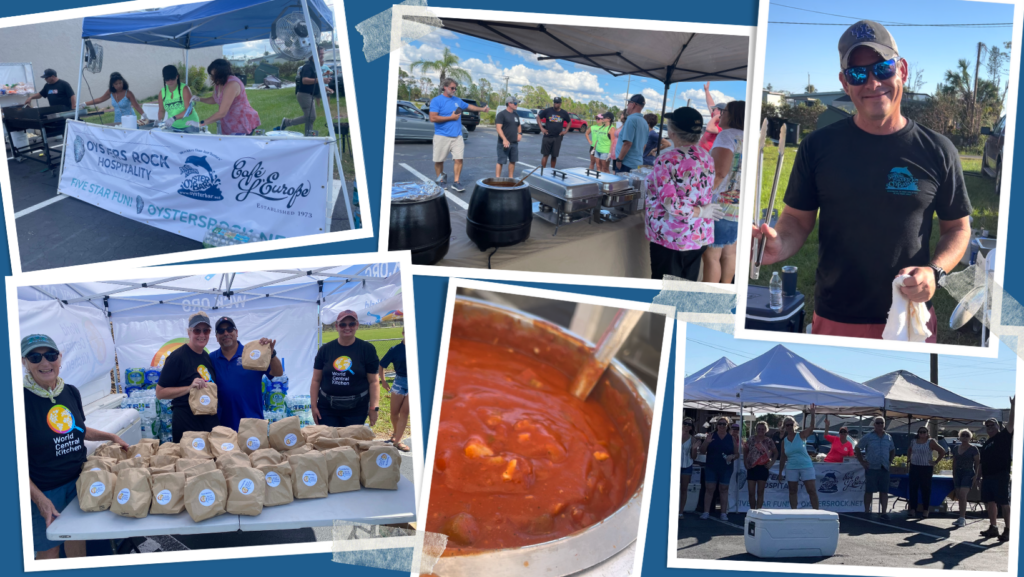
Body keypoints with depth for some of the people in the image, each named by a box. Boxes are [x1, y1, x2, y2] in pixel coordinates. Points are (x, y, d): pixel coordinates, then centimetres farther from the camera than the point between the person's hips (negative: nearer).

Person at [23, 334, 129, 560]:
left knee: (77, 540, 18)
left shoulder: (71, 392, 0)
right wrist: (39, 498, -25)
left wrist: (111, 437, 11)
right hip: (43, 490, -6)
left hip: (77, 481, 6)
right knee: (48, 549, 7)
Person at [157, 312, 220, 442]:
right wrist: (189, 388, -23)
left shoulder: (207, 357, 12)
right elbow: (160, 392, -14)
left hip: (211, 420, 7)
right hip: (187, 423, -7)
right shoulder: (177, 357, -11)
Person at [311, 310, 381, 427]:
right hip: (327, 408, 2)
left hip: (356, 409, -2)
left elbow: (373, 382, -1)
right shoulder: (325, 349, 5)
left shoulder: (367, 349, 0)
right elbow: (316, 381, 7)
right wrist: (314, 406, 2)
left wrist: (374, 408, -7)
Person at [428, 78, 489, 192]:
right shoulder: (436, 100, -6)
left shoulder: (457, 100, 14)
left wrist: (482, 109, 33)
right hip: (442, 136, -4)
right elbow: (433, 118, -16)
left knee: (458, 159, -5)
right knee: (439, 160, 2)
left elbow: (469, 106, 34)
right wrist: (451, 117, -12)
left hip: (457, 136, 4)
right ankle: (440, 180, 20)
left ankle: (456, 182, 0)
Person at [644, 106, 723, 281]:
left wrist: (701, 212, -12)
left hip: (670, 238, -7)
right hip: (700, 236, 7)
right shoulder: (707, 158, 4)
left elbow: (671, 204, -22)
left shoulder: (666, 162, -16)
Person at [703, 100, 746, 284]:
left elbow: (719, 172, -21)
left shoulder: (728, 135, -12)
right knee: (729, 253, 15)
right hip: (738, 206, 9)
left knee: (712, 255, -4)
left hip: (721, 205, -9)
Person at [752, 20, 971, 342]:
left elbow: (957, 227, 6)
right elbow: (798, 219, 4)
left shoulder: (937, 151, -2)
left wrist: (934, 272, -13)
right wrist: (780, 247, -19)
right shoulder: (818, 147, -2)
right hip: (834, 321, 0)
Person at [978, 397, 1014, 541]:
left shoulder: (1004, 436, 3)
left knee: (1004, 503, -8)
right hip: (987, 476, 8)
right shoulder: (986, 443, 21)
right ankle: (993, 528, 20)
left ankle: (1007, 531, -7)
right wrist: (980, 477, 18)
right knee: (990, 502, 10)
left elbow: (1011, 423, -11)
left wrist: (1013, 407, -21)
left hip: (1001, 476, -8)